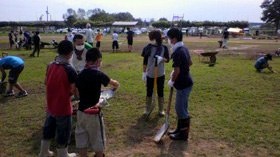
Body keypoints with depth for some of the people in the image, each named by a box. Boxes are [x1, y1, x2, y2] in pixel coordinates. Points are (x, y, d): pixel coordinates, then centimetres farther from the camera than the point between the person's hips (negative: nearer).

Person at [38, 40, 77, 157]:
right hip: (63, 108, -7)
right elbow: (75, 91, -18)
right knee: (63, 134, 13)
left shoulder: (50, 66, -3)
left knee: (48, 130, 24)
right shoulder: (69, 70, -24)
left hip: (50, 106, 7)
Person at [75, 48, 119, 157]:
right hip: (93, 113, -6)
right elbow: (116, 84, -2)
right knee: (98, 141, 13)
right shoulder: (98, 74, -17)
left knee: (82, 140, 16)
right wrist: (114, 86, 20)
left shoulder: (80, 75, 0)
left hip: (81, 111, 6)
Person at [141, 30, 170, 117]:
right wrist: (144, 72, -2)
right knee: (149, 92, 9)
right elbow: (145, 61, -1)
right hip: (150, 74, 0)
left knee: (160, 92, 10)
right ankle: (148, 109, 25)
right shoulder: (148, 47, -6)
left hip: (160, 74, 0)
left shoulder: (164, 48, -7)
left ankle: (161, 110, 25)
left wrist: (162, 59, -24)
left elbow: (167, 59, -2)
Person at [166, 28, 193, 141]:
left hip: (183, 84, -10)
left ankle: (184, 134, 13)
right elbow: (190, 63, 22)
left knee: (181, 109, 1)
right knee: (180, 107, 19)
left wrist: (171, 81, -8)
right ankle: (180, 129, 32)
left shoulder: (177, 53, -23)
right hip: (185, 82, 10)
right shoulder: (184, 49, 8)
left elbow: (177, 71, -24)